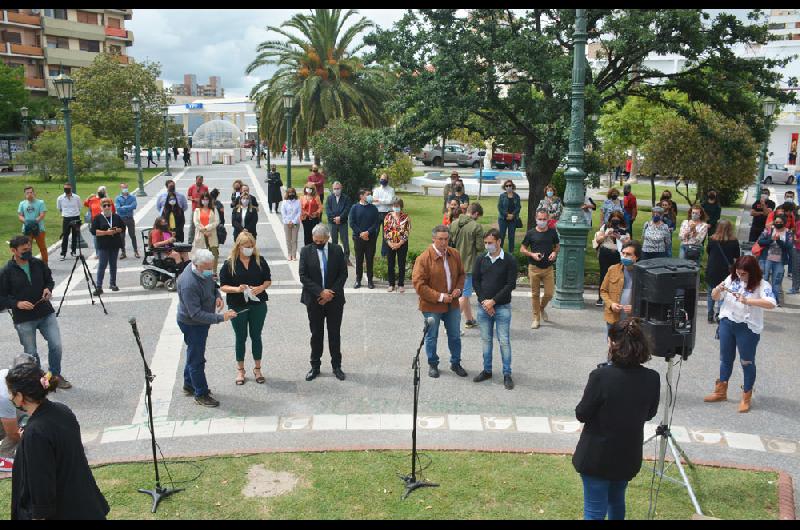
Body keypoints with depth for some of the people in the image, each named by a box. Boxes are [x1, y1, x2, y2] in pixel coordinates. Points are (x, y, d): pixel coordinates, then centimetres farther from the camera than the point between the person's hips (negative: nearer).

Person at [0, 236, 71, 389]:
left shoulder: (39, 264, 1)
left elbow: (49, 280, 17)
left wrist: (48, 289, -4)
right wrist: (17, 303, -20)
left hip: (46, 314, 3)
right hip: (23, 320, -3)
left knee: (56, 345, -1)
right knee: (31, 353, 8)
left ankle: (55, 375, 22)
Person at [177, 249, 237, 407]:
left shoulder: (204, 271, -8)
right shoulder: (188, 284, -35)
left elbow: (212, 285, 14)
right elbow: (196, 314, -33)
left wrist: (217, 296, -7)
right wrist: (220, 318, -37)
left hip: (202, 321, 9)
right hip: (192, 324, -9)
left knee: (194, 354, 24)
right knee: (197, 359, 4)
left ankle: (189, 384, 43)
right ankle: (201, 394, 18)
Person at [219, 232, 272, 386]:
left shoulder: (260, 261, -2)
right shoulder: (229, 264, -7)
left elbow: (268, 280, 5)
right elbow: (223, 286, -5)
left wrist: (261, 288, -16)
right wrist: (237, 289, -23)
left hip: (258, 305, 1)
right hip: (237, 306, -1)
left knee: (256, 336, 12)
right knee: (241, 338, 11)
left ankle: (257, 369, 26)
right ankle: (240, 370, 25)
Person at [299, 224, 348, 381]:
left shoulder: (337, 250, -1)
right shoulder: (306, 251, -4)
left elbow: (343, 274, -2)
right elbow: (303, 276, -9)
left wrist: (331, 292, -12)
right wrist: (320, 292, -17)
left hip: (334, 299, 1)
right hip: (314, 300, 0)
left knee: (335, 334, 9)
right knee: (316, 334, 9)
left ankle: (336, 366, 21)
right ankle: (315, 367, 20)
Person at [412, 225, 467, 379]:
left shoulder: (454, 254, -1)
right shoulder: (424, 258, -19)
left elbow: (461, 274, 14)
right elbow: (418, 284, -20)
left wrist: (458, 288, -6)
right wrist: (439, 297, -20)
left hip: (452, 303, 5)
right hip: (431, 306, -5)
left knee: (455, 336, 16)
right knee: (431, 337, 11)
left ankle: (456, 363, 34)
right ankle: (433, 364, 30)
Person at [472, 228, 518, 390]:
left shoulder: (509, 260, -8)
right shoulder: (481, 259, 2)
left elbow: (511, 284, -10)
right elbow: (475, 281, 3)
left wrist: (493, 301, -14)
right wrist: (484, 301, -8)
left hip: (502, 307, -3)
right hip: (483, 306, 3)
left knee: (504, 340, 0)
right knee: (486, 339, 11)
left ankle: (507, 374, 10)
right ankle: (487, 370, 23)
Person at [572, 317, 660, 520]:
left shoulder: (601, 376, -26)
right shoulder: (652, 378, -12)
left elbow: (581, 414, -16)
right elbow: (649, 413, 5)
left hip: (597, 456, -4)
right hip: (629, 456, 5)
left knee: (595, 511, 9)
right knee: (617, 499, 29)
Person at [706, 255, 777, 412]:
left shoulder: (761, 285, -12)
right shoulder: (731, 278, 1)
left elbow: (772, 304, -28)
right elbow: (714, 297, 6)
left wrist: (747, 301, -35)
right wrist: (718, 289, -16)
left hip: (748, 328, -5)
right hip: (726, 323, 5)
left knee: (747, 362, 7)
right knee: (725, 359, 17)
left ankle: (746, 397, 22)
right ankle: (721, 392, 33)